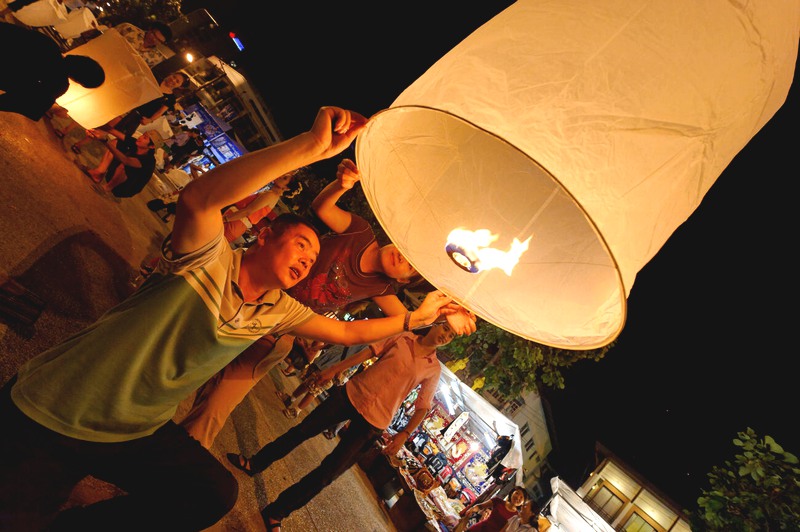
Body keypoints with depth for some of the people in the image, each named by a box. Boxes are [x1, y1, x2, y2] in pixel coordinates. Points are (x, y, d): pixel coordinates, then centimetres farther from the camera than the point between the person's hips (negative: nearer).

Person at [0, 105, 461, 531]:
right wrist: (311, 147, -47)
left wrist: (415, 318, 4)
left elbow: (345, 332, 6)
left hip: (139, 435, 6)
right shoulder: (210, 258, -19)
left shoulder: (278, 311, 0)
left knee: (217, 493, -11)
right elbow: (201, 198, -40)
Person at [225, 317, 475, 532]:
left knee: (327, 474, 1)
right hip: (352, 394, 2)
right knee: (302, 430, 11)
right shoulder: (403, 337, 0)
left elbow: (422, 406, 2)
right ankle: (255, 463, 36)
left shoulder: (434, 369, -1)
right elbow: (369, 351, 1)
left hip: (373, 422, -1)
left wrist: (404, 434, -7)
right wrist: (335, 368, -2)